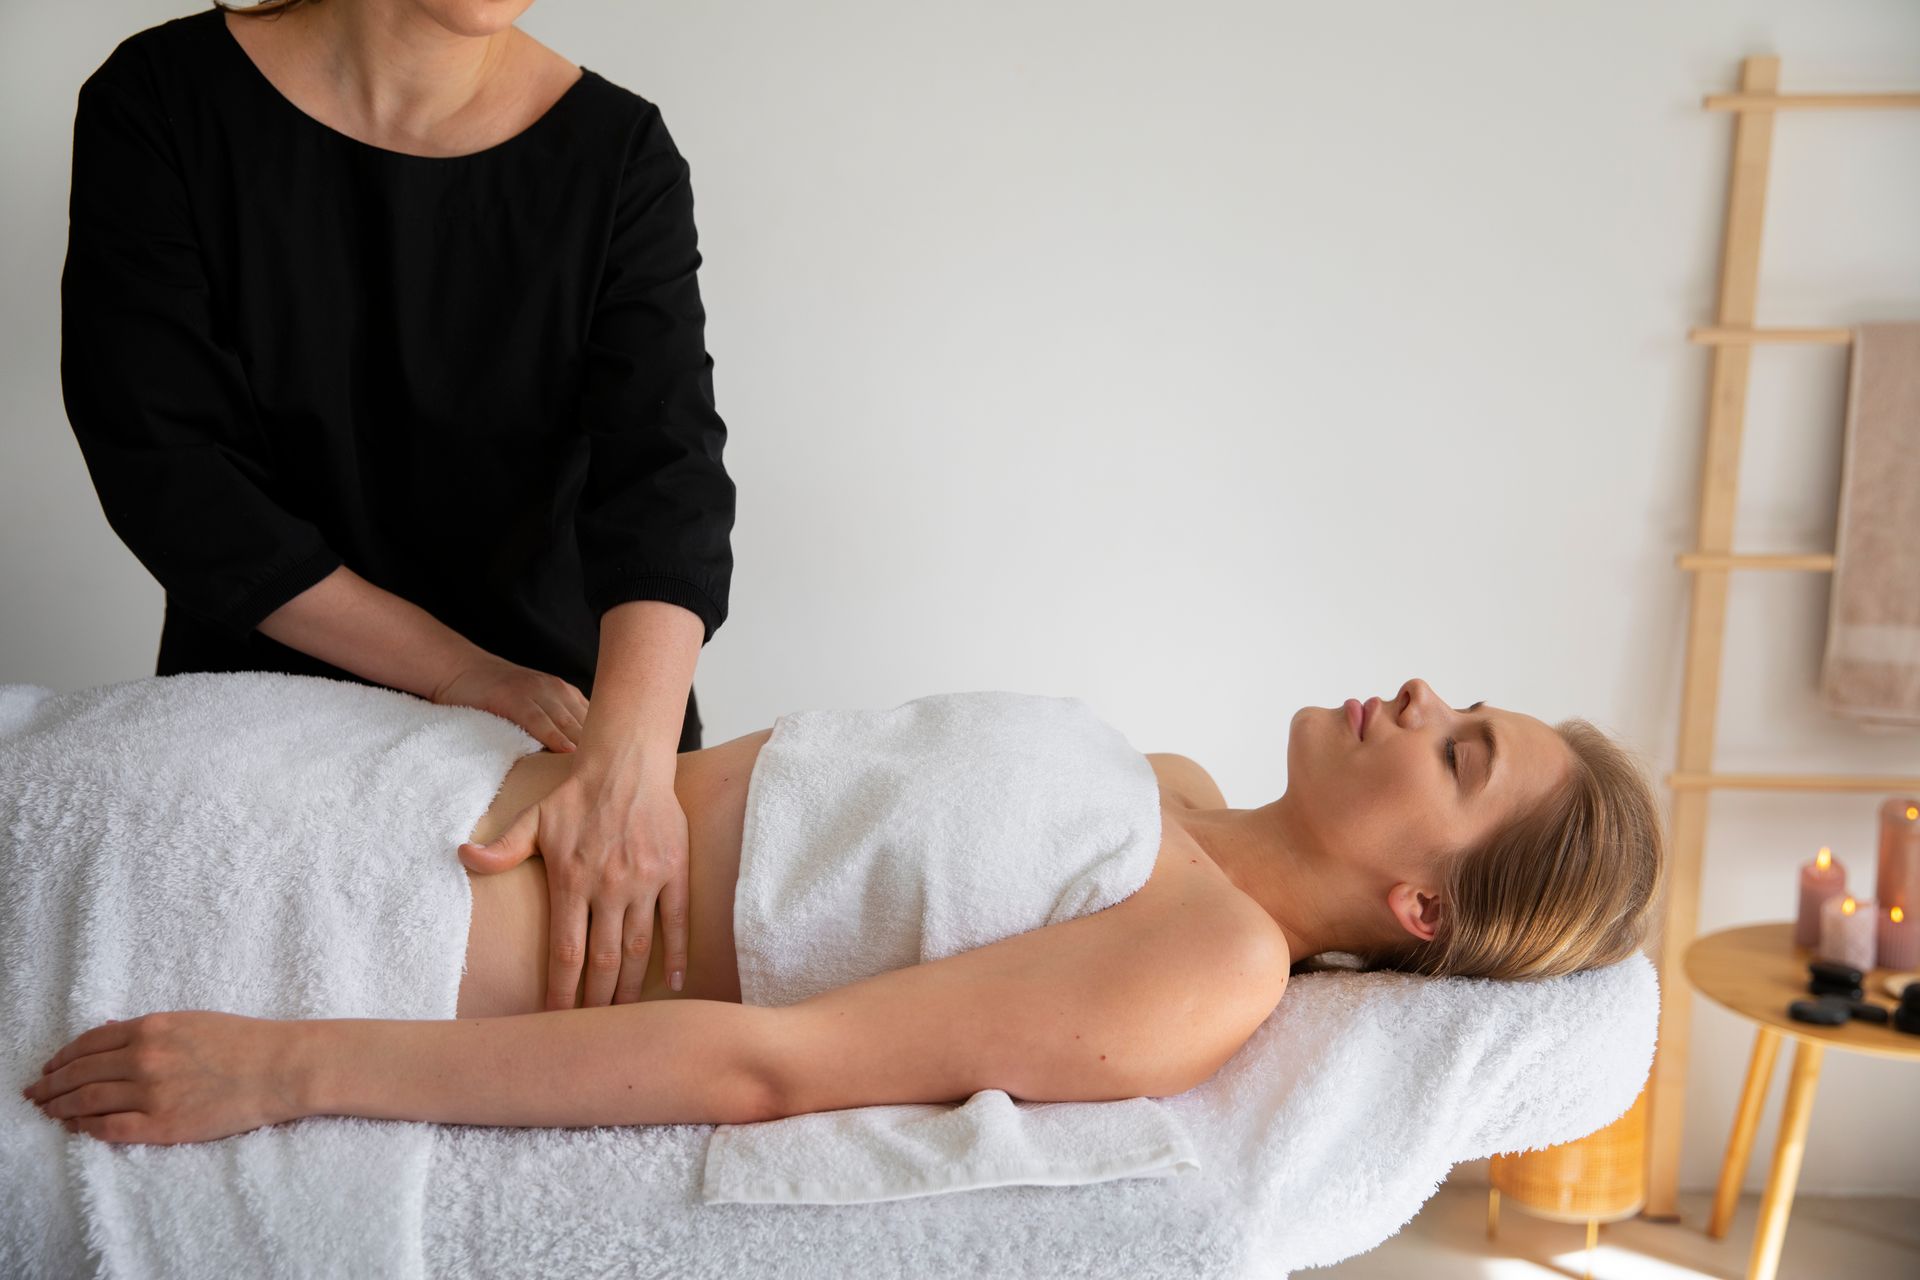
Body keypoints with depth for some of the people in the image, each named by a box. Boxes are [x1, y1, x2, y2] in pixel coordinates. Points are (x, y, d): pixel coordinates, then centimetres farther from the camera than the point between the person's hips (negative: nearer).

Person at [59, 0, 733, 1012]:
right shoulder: (162, 104, -12)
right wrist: (457, 671, -21)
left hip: (563, 715, 1)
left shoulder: (617, 153, -11)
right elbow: (160, 464, -16)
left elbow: (666, 474, -24)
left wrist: (628, 762, -42)